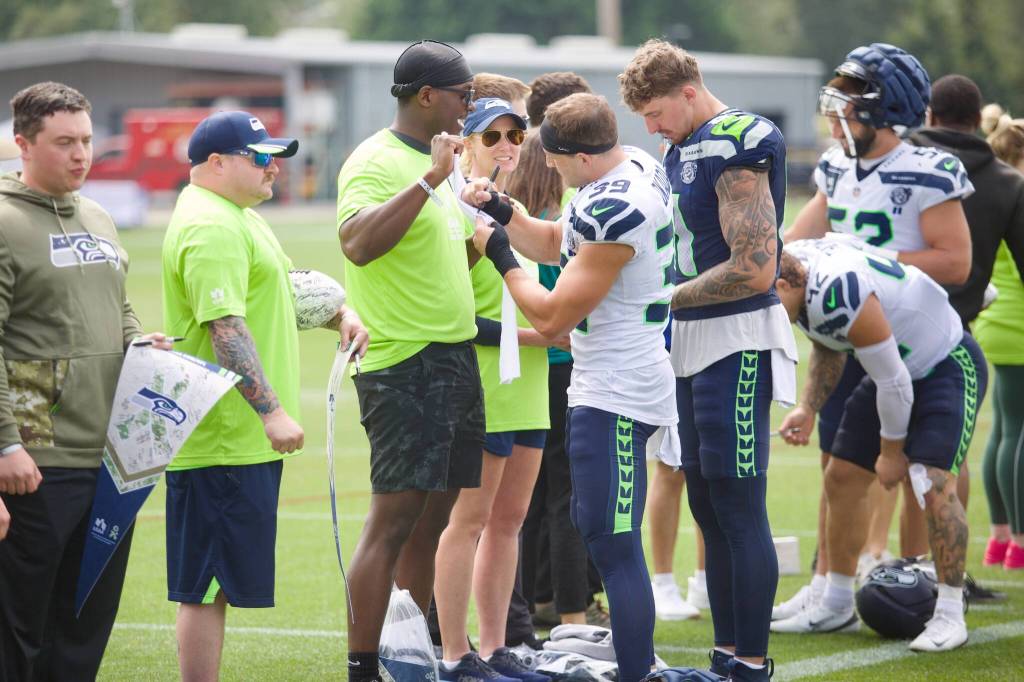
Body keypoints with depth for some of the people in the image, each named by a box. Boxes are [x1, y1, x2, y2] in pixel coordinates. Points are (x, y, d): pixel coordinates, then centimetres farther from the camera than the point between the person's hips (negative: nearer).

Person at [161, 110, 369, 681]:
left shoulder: (240, 217, 19)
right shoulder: (210, 226, -16)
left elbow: (286, 283, 31)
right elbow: (226, 327, -24)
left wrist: (341, 314, 14)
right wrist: (272, 411, -26)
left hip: (246, 437, 11)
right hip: (224, 437, -11)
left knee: (215, 585, 14)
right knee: (206, 588, -7)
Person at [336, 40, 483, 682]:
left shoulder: (433, 161, 17)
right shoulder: (376, 161, -12)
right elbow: (359, 243, -30)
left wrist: (474, 243, 10)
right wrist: (431, 179, -31)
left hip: (455, 358, 9)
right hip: (404, 364, -9)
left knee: (431, 519, 12)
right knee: (393, 519, -9)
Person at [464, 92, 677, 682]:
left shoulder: (616, 211, -25)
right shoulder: (637, 168, 6)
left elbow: (552, 317, -19)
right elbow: (555, 244, 20)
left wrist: (501, 256, -6)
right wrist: (501, 211, 5)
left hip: (614, 399, -11)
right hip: (614, 385, 11)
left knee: (614, 546, -8)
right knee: (592, 524, 19)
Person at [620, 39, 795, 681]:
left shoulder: (738, 146, -15)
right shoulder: (683, 149, 14)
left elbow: (756, 269, -19)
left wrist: (666, 298, -13)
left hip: (737, 342, -9)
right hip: (693, 341, 9)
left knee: (740, 508, -7)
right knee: (707, 505, 12)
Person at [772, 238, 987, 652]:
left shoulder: (839, 294, -38)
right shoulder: (793, 269, -9)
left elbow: (893, 383, -27)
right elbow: (828, 350, 10)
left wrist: (891, 453, -13)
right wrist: (808, 408, -5)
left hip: (949, 367, -9)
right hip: (899, 366, 9)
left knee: (933, 484, -24)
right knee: (842, 479, 8)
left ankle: (950, 614, -14)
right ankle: (837, 606, 20)